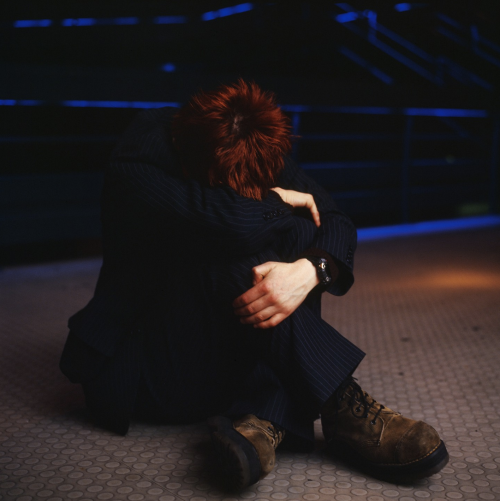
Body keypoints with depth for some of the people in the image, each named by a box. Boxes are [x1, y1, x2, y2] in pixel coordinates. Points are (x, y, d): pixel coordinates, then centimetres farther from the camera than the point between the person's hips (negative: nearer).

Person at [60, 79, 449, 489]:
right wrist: (279, 201, -18)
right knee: (230, 255, -31)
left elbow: (336, 224, -10)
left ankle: (263, 420, -32)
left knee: (299, 234, -17)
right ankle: (343, 411, -29)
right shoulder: (135, 167, -23)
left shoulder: (264, 159, -6)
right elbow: (228, 223, -39)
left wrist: (309, 270, -33)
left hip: (235, 358, 5)